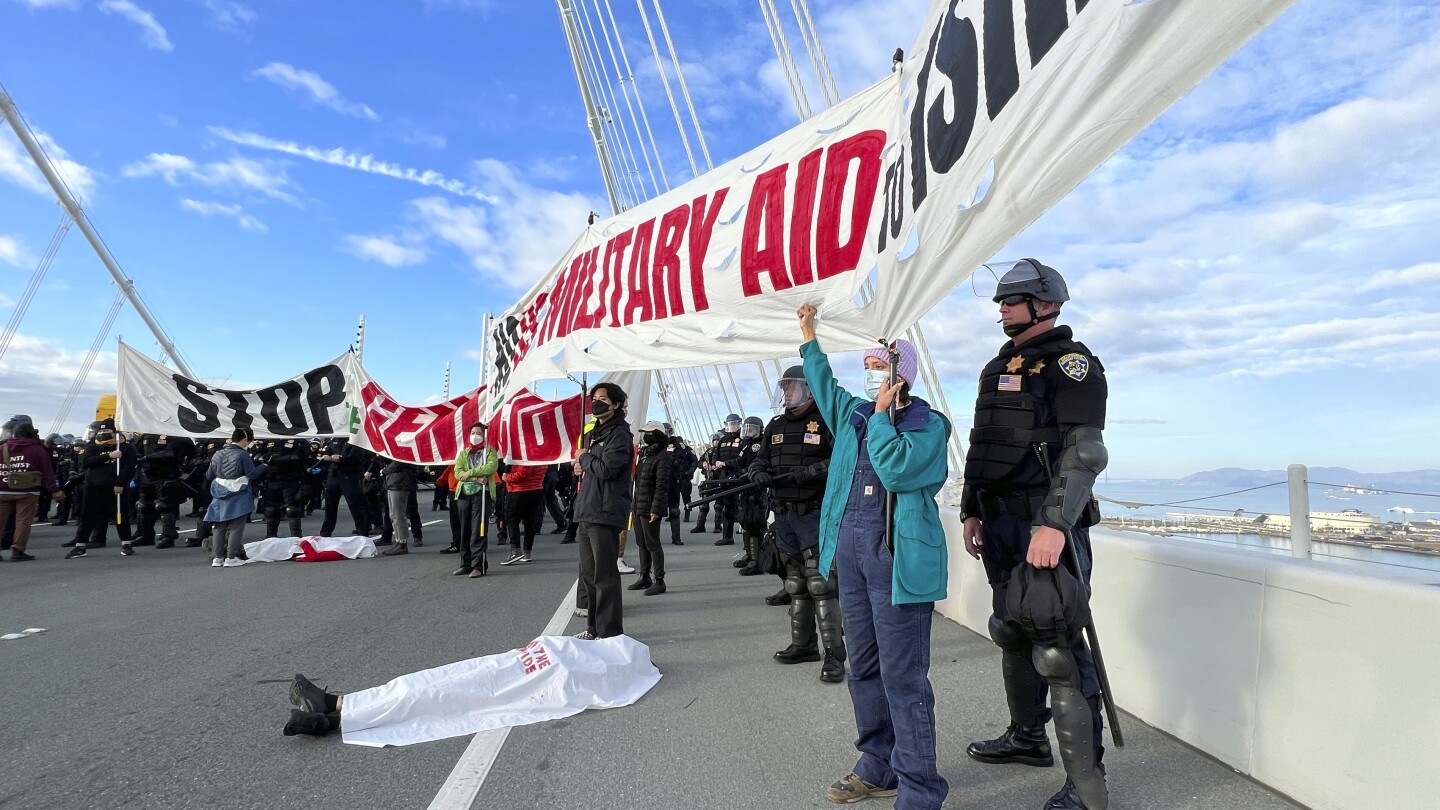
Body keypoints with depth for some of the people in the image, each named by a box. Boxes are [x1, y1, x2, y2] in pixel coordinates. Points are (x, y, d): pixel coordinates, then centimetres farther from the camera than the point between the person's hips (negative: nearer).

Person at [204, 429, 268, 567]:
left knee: (220, 527, 13)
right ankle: (231, 558, 1)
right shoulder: (243, 455, -13)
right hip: (238, 496, -6)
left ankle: (218, 558, 16)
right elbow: (252, 474, -12)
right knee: (236, 527, 2)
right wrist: (263, 466, 3)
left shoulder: (217, 454, 6)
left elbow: (209, 476, 13)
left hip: (220, 495, 6)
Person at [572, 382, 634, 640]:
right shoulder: (593, 433, 21)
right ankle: (594, 627, 25)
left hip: (605, 515, -10)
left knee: (604, 575, -5)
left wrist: (584, 458, -5)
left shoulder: (619, 434, -9)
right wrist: (580, 467, 5)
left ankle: (610, 632, 2)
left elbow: (606, 468, -22)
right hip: (586, 513, 10)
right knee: (588, 575, 15)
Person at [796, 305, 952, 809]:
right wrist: (808, 333, 36)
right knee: (864, 668, 15)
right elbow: (822, 382, 32)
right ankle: (878, 768, 30)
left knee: (902, 674, -4)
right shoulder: (853, 412, 14)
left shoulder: (929, 425, -4)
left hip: (898, 555, -7)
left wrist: (882, 414, -11)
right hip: (850, 550, 7)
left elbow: (896, 470, -21)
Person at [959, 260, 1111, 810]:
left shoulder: (1070, 361, -7)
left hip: (1046, 527, -8)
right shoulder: (998, 367, 17)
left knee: (1058, 651, -6)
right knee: (1013, 636, 18)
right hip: (1000, 526, 8)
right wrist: (972, 512, 16)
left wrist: (1054, 524, -26)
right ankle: (1027, 738, 36)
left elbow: (1084, 452, -18)